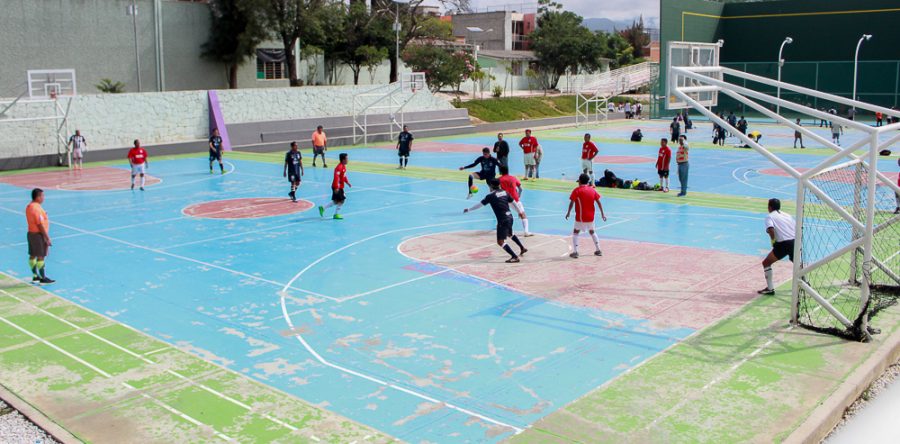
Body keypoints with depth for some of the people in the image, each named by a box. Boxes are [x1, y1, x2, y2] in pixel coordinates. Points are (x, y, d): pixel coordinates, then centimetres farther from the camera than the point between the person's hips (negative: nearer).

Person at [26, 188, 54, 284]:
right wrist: (47, 238, -18)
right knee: (40, 256, -3)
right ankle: (43, 278, 2)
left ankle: (35, 275, 24)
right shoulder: (37, 208, -21)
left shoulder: (29, 207, 9)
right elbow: (40, 225, -22)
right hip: (38, 235, -10)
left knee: (33, 255, 14)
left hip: (31, 233, 10)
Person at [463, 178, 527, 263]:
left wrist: (469, 209, 2)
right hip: (509, 217, 8)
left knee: (500, 241, -4)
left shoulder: (491, 196, -11)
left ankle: (515, 257, -11)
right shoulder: (504, 192, 7)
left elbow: (480, 204, -9)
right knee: (510, 234, 34)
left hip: (503, 220, -8)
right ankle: (522, 248, 45)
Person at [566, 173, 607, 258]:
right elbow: (599, 202, 4)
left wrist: (568, 212, -1)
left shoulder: (577, 190, -8)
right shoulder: (592, 189, 4)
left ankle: (575, 252, -2)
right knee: (592, 232, 22)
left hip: (581, 217, -4)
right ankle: (598, 250, 23)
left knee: (575, 232, 8)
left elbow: (572, 202, -11)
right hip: (591, 216, 4)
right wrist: (602, 214, 8)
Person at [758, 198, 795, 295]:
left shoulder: (770, 216, 3)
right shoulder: (788, 215, 21)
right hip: (794, 242, 6)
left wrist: (773, 241, -3)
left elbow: (771, 229, -16)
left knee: (766, 263, 6)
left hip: (783, 244, -6)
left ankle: (770, 288, 1)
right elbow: (797, 228, 18)